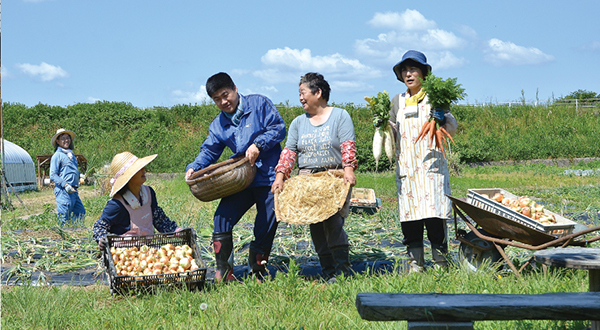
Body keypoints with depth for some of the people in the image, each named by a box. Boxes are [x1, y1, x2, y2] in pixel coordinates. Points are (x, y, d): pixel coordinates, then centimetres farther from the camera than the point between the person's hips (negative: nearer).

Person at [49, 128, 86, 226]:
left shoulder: (71, 154, 20)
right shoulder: (57, 155, -4)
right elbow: (53, 175, -9)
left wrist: (80, 175, 11)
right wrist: (65, 185, -19)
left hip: (74, 191, 8)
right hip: (63, 192, -8)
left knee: (80, 213, 12)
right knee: (64, 217, -6)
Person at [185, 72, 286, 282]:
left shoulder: (259, 104, 0)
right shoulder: (218, 125, 12)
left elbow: (278, 127, -5)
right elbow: (209, 151, 11)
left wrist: (258, 145, -17)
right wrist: (194, 168, -7)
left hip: (269, 178, -4)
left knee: (266, 228, 1)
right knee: (222, 218, -10)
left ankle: (257, 272, 20)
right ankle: (223, 271, 1)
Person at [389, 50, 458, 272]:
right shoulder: (397, 101, 17)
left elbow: (453, 129, 7)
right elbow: (392, 133, 22)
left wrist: (442, 119, -13)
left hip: (431, 166, -3)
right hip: (406, 168, 3)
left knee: (434, 216, -10)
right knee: (409, 220, 0)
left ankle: (441, 265, -3)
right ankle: (415, 265, 6)